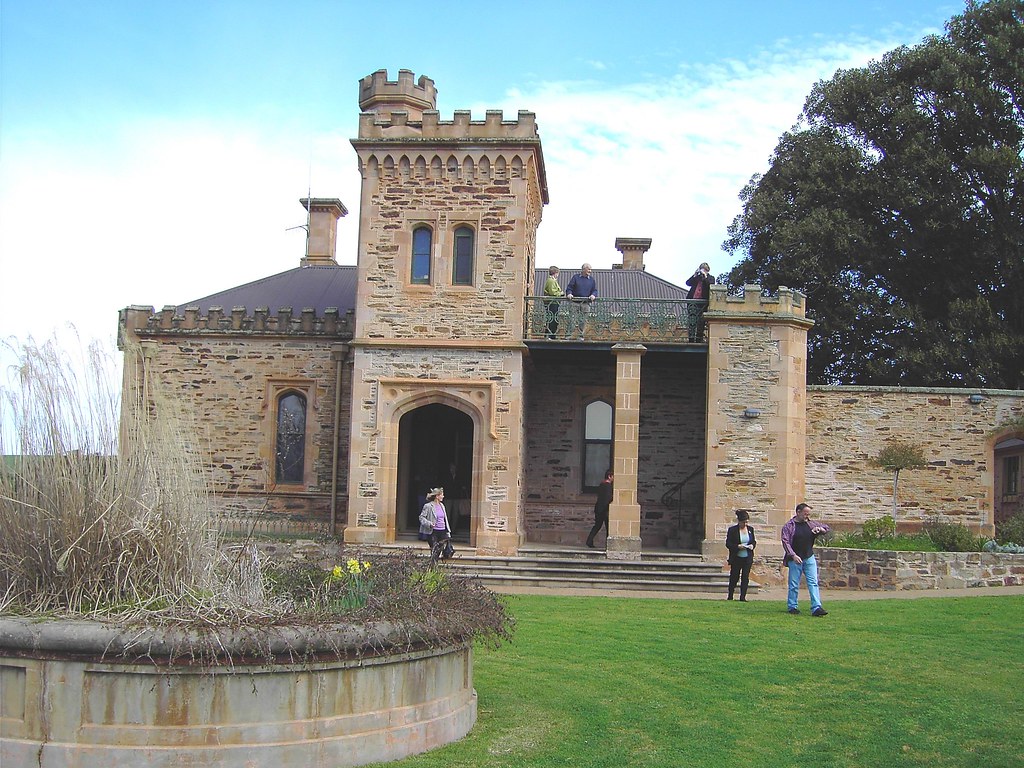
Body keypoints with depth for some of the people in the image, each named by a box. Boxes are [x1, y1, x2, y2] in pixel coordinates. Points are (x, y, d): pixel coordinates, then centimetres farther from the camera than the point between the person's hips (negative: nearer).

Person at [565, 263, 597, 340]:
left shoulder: (592, 280, 14)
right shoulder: (575, 277, 8)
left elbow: (595, 290, 10)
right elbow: (569, 287, 5)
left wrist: (593, 295, -12)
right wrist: (569, 293, -16)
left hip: (586, 303, 2)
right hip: (575, 302, -2)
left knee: (583, 320, 4)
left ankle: (580, 335, 14)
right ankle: (569, 334, -1)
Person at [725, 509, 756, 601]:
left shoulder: (750, 529, 6)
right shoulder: (732, 530, -5)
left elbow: (754, 541, 16)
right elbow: (728, 544, -5)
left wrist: (752, 545, -7)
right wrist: (737, 546, -21)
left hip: (748, 558, 2)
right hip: (736, 558, -2)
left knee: (745, 578, -2)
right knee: (734, 577, 6)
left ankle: (743, 597, 2)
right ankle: (730, 596, 20)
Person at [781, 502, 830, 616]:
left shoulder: (811, 524, 10)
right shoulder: (788, 526, -4)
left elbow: (827, 528, 22)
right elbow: (785, 542, -10)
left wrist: (820, 529, -2)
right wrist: (793, 555, -22)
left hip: (809, 558, 4)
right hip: (795, 559, -4)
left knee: (813, 583, -5)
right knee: (794, 585, 4)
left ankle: (816, 608, -9)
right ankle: (792, 607, 17)